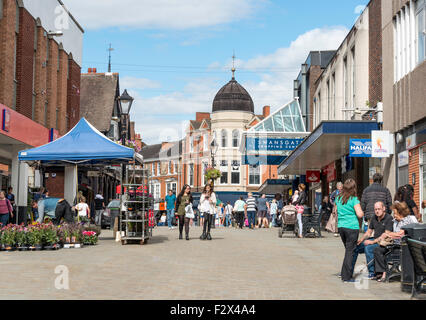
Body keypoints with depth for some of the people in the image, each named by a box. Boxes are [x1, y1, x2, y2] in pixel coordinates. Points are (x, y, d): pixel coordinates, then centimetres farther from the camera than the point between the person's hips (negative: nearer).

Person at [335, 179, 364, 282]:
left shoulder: (338, 198, 8)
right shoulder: (354, 199, -10)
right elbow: (360, 214, -14)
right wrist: (362, 212, 6)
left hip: (340, 226, 6)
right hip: (352, 227, -6)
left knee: (348, 249, 19)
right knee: (350, 251, 0)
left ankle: (344, 272, 22)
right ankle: (346, 276, 0)